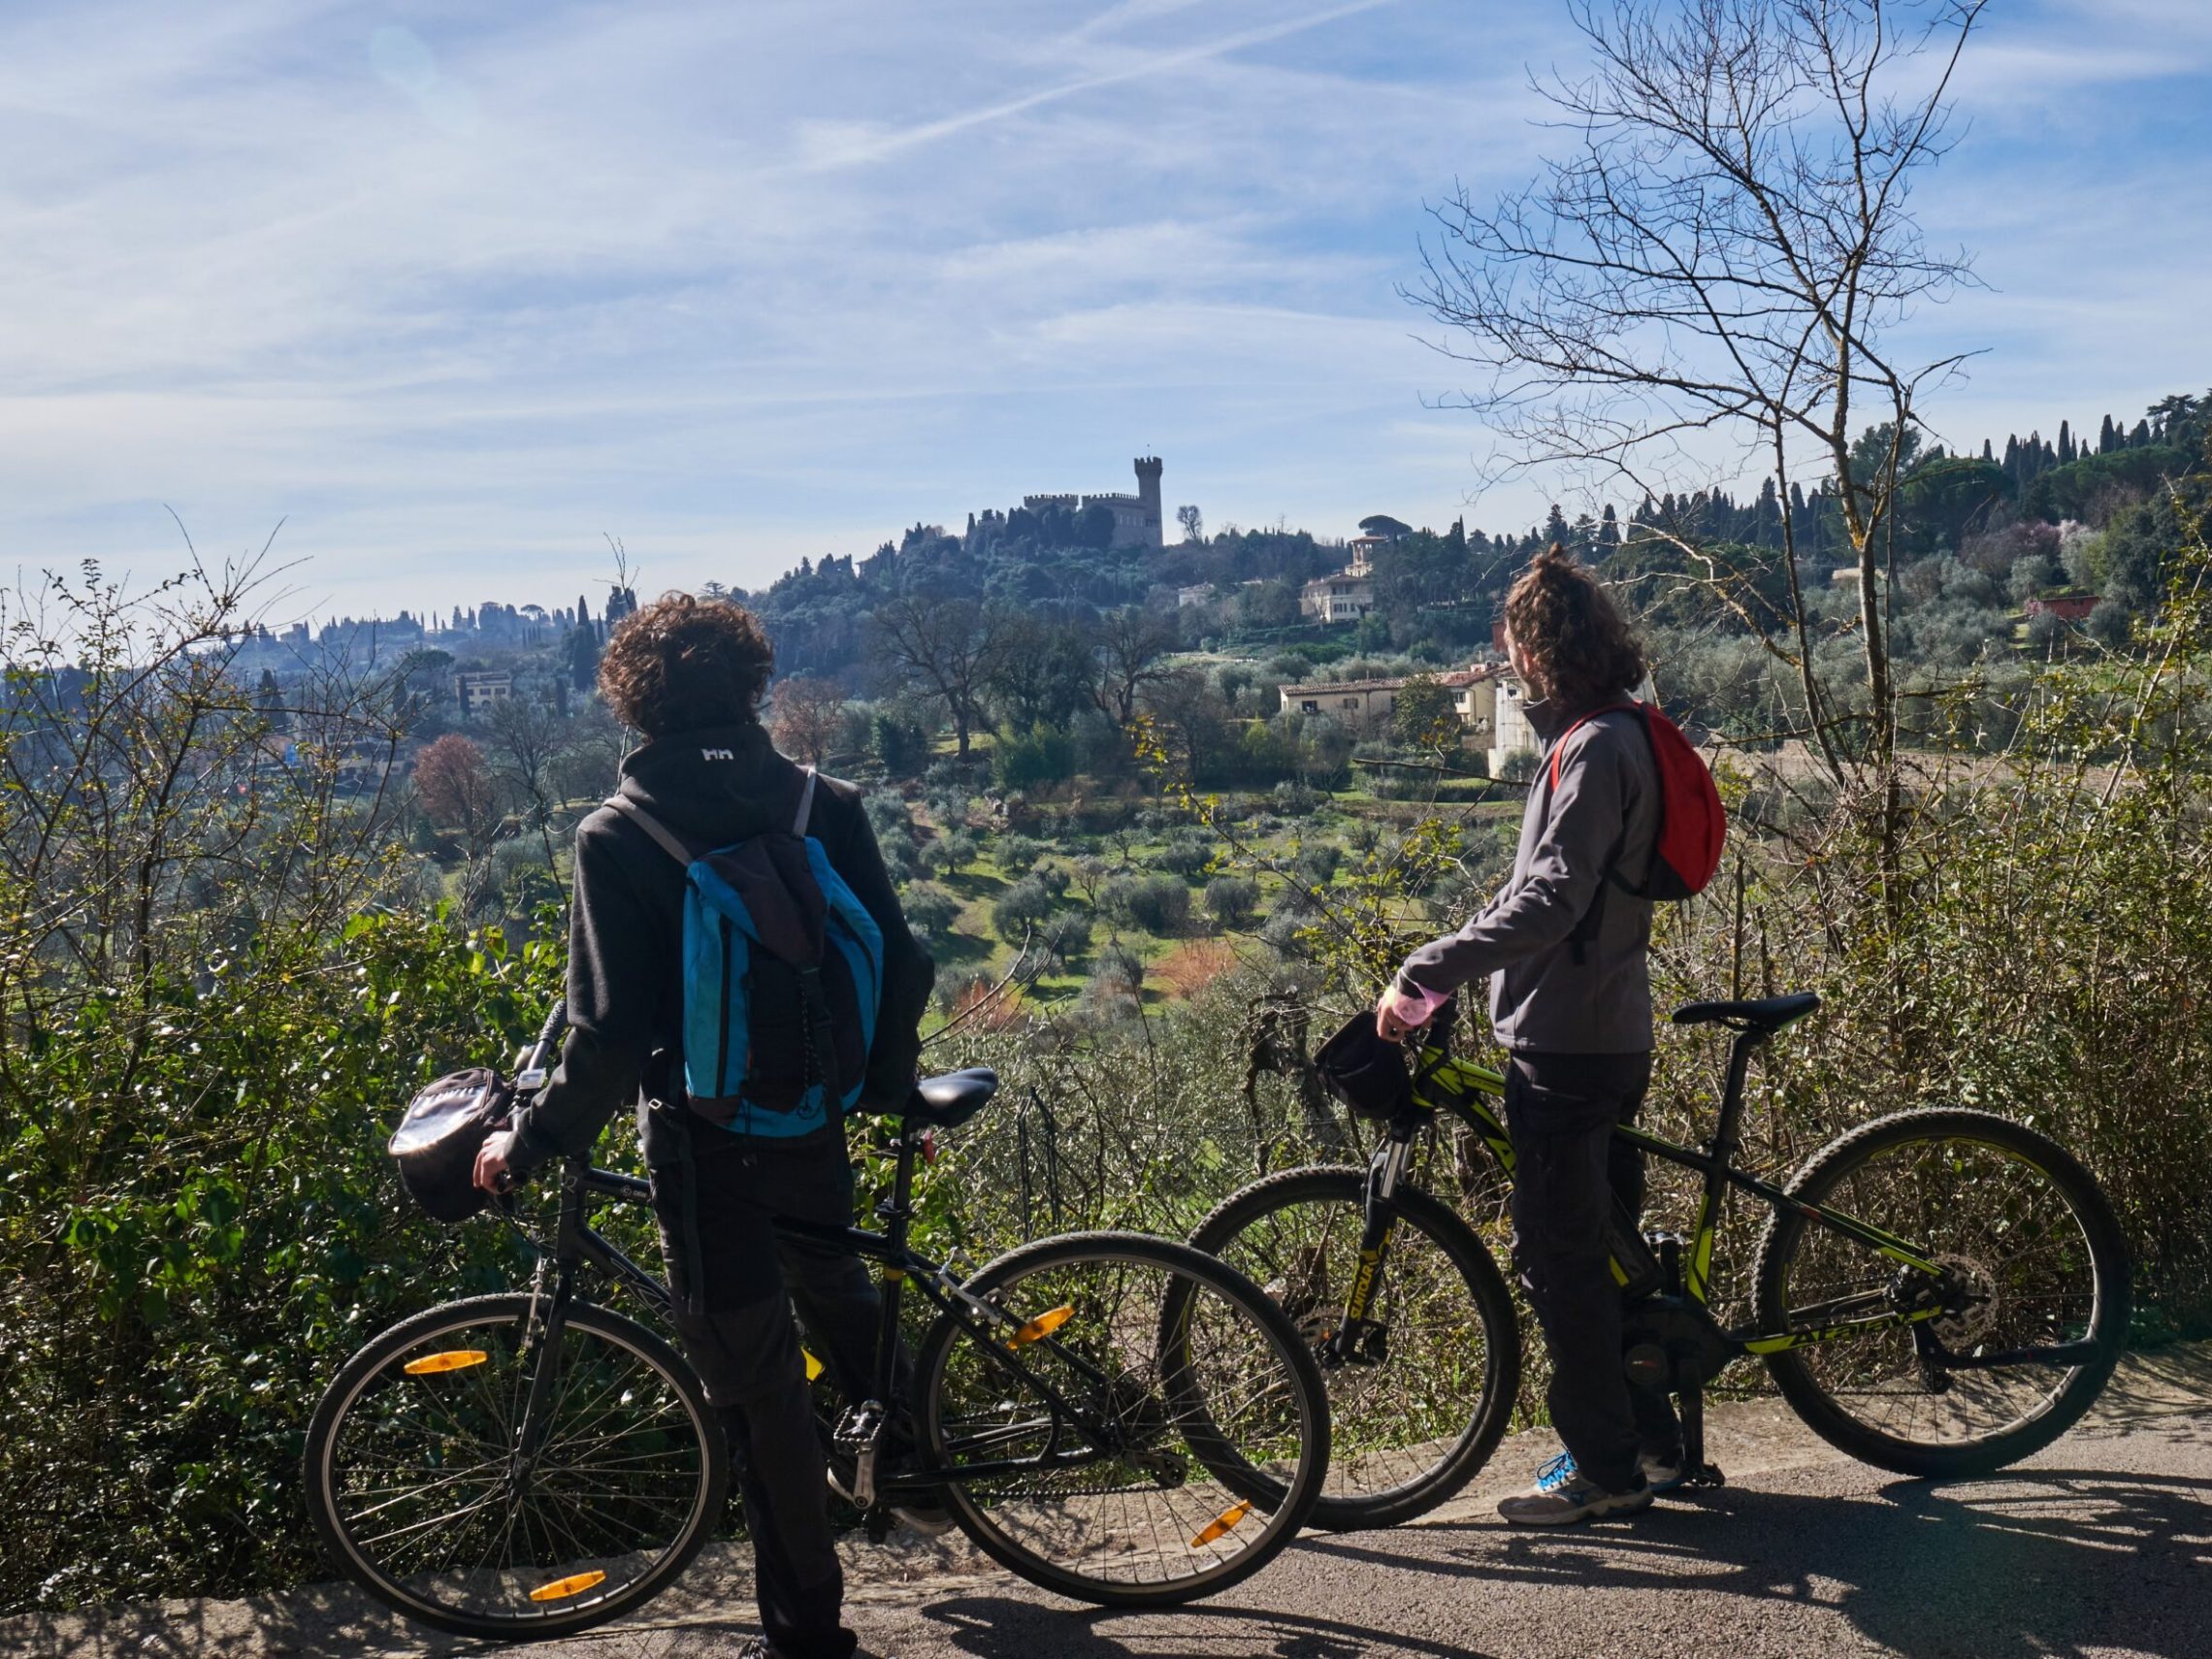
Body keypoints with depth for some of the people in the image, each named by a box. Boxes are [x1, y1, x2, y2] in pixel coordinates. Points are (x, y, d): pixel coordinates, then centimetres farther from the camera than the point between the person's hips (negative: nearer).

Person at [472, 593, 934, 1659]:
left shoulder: (613, 841, -14)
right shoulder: (827, 805, -5)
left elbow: (609, 1033, -17)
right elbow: (902, 962, -3)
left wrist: (533, 1140, -2)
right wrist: (890, 1087, 14)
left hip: (704, 1147, -4)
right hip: (816, 1129, 4)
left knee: (756, 1388, 9)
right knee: (833, 1288, 33)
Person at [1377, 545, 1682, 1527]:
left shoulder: (1594, 749, -18)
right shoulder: (1615, 736, 14)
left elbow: (1550, 898, -29)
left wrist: (1425, 972, -31)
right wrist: (1450, 970, 18)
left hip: (1568, 1046, -10)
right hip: (1606, 1033, 10)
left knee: (1557, 1257, -1)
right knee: (1604, 1241, 19)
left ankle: (1605, 1468, 9)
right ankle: (1653, 1439, 30)